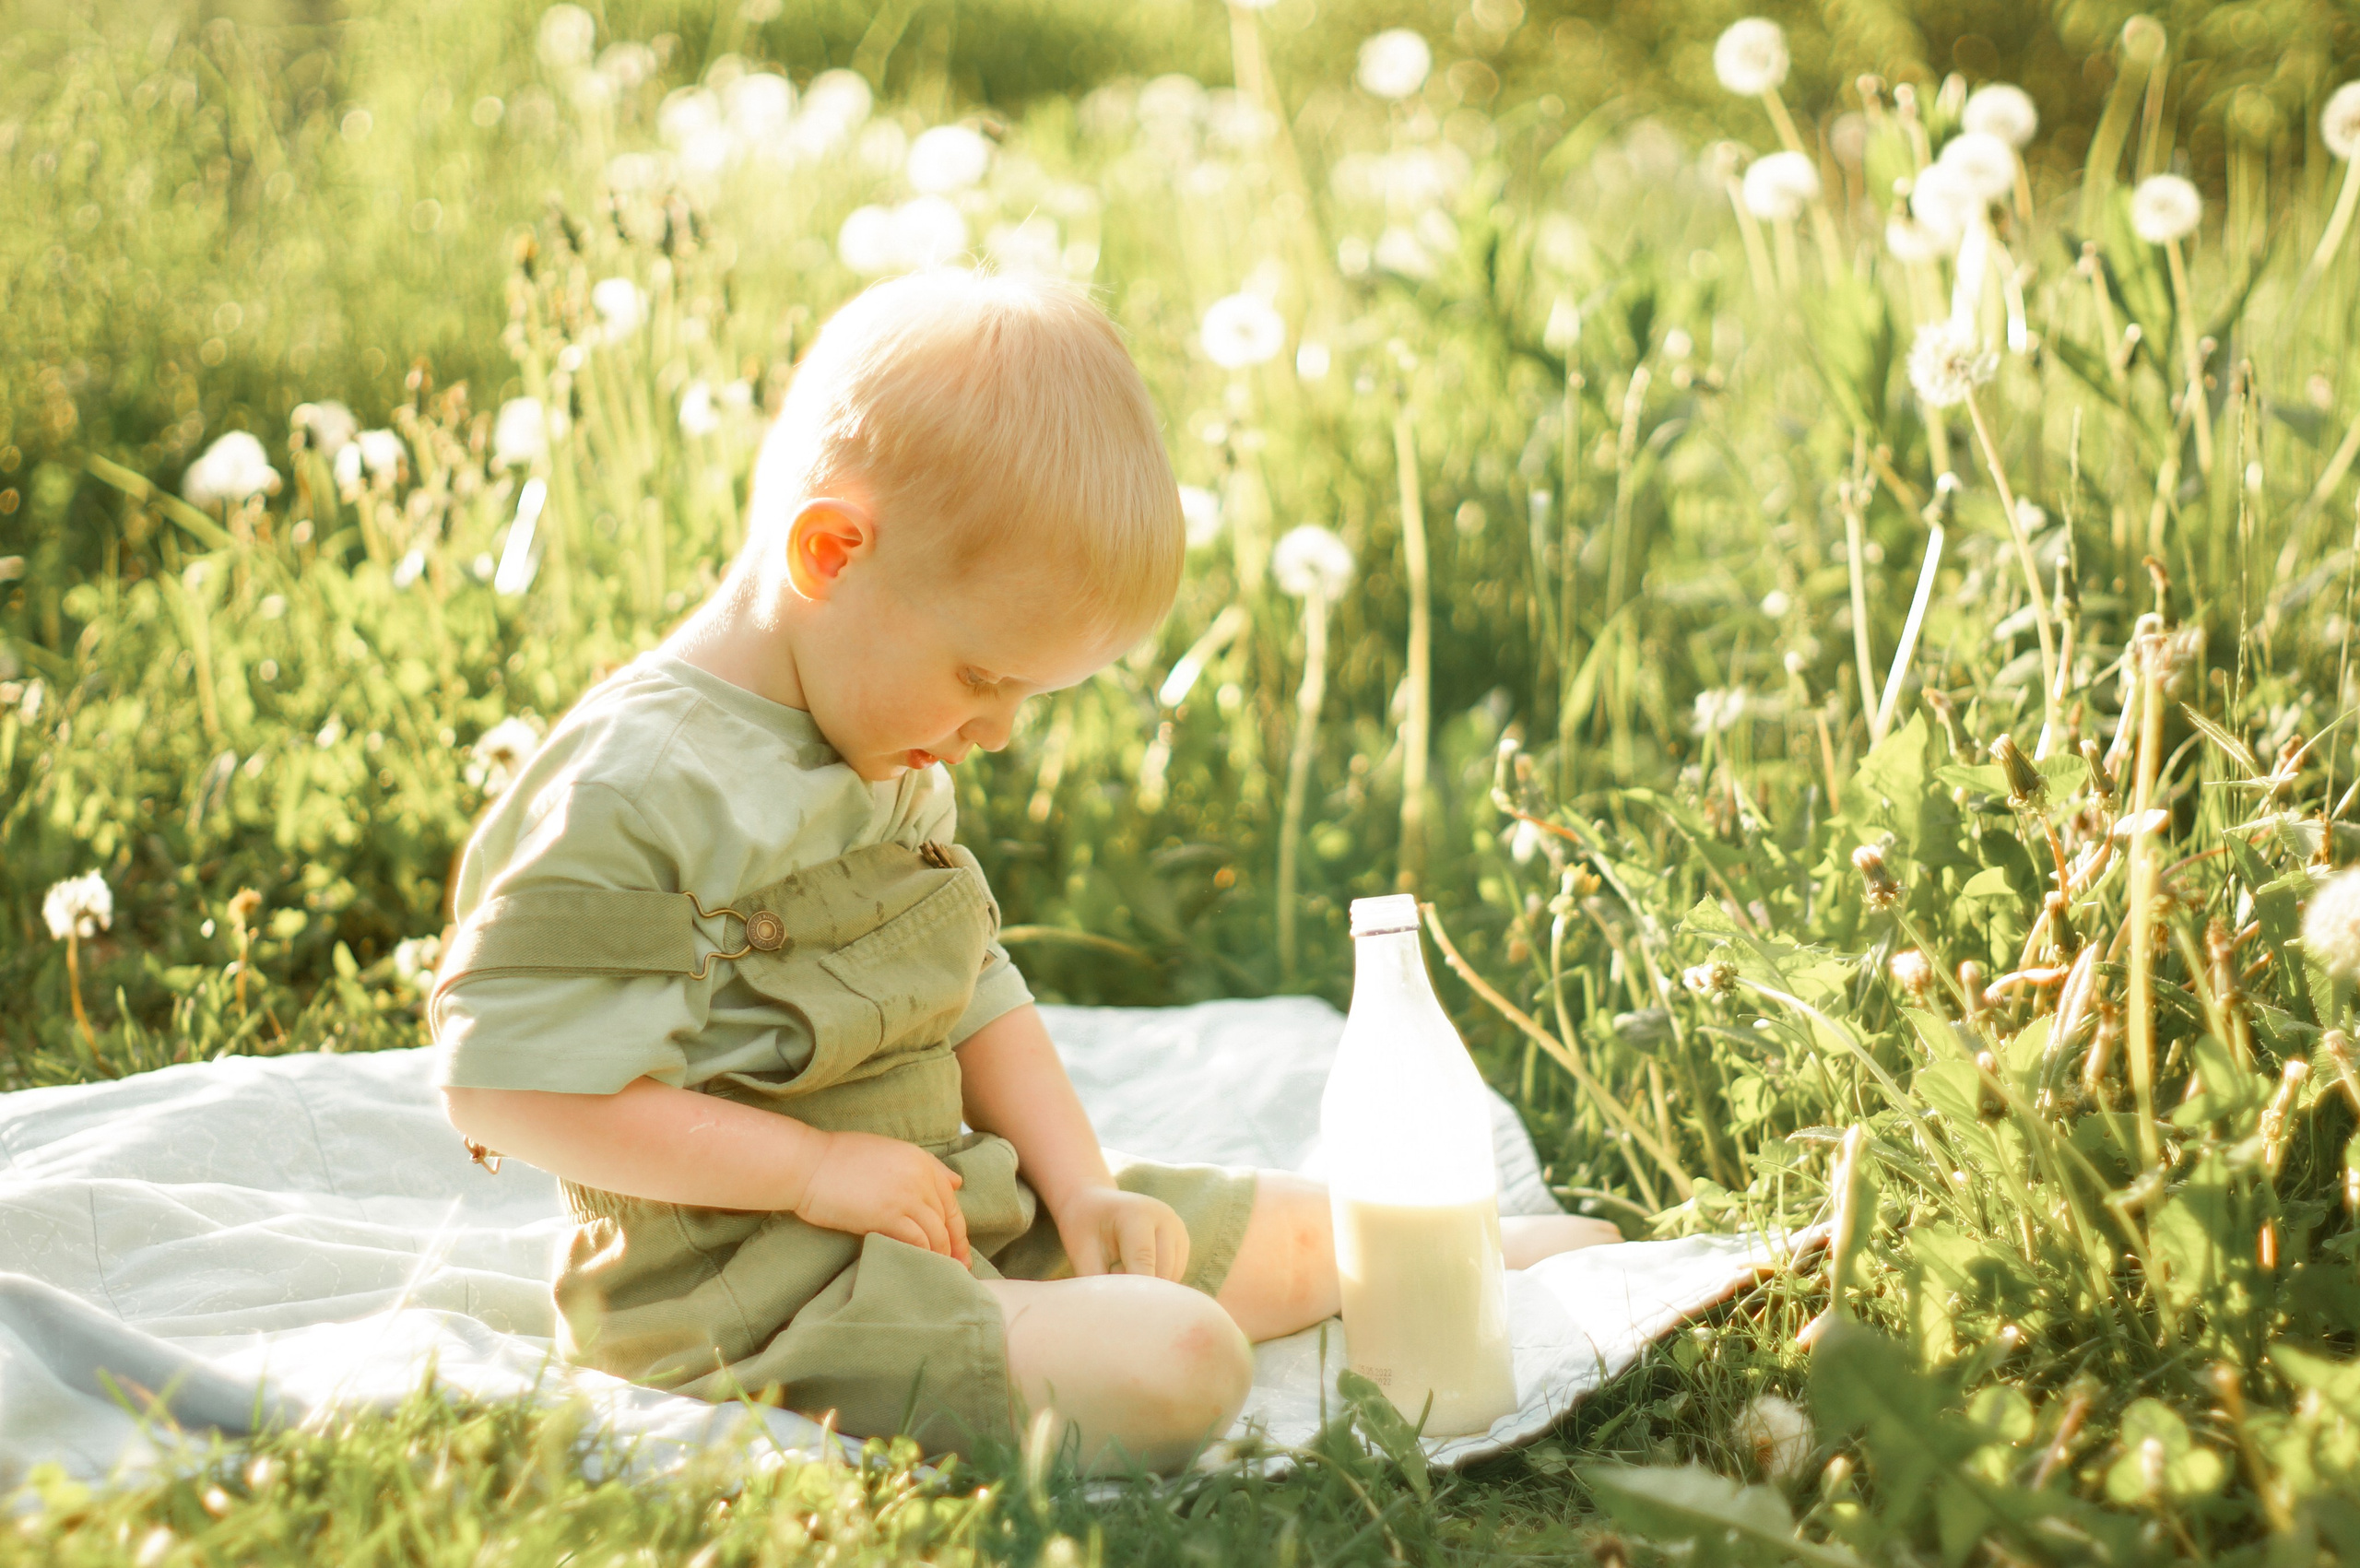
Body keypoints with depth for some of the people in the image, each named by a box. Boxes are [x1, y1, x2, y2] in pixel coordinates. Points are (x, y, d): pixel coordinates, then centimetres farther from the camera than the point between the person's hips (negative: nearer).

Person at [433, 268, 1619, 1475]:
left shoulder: (889, 760, 10)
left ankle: (1488, 1252, 43)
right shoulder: (636, 793, -21)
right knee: (1178, 1363, -30)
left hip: (935, 1222, 10)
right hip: (746, 1296, -9)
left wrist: (1083, 1191, 4)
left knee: (1291, 1229, 19)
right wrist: (814, 1165, -23)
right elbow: (506, 1080, -24)